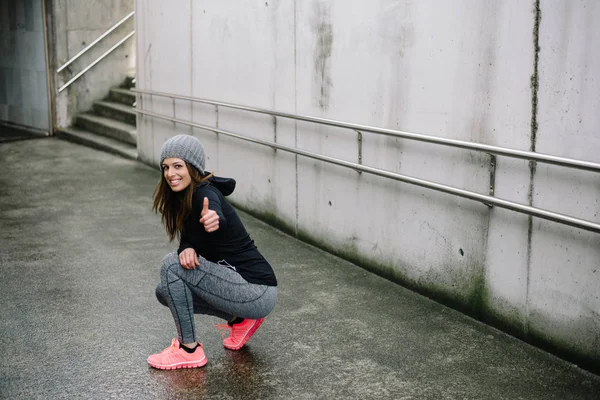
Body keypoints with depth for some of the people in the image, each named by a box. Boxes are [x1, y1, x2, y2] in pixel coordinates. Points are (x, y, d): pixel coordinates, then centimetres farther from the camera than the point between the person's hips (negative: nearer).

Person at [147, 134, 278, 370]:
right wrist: (188, 250, -15)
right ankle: (239, 318, 17)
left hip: (256, 291, -9)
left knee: (172, 265, -17)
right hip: (237, 282, 9)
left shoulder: (205, 194, -20)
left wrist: (214, 222, -67)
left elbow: (221, 221, -43)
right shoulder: (183, 196, 7)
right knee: (166, 291, 12)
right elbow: (189, 239, 10)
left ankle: (189, 349, -5)